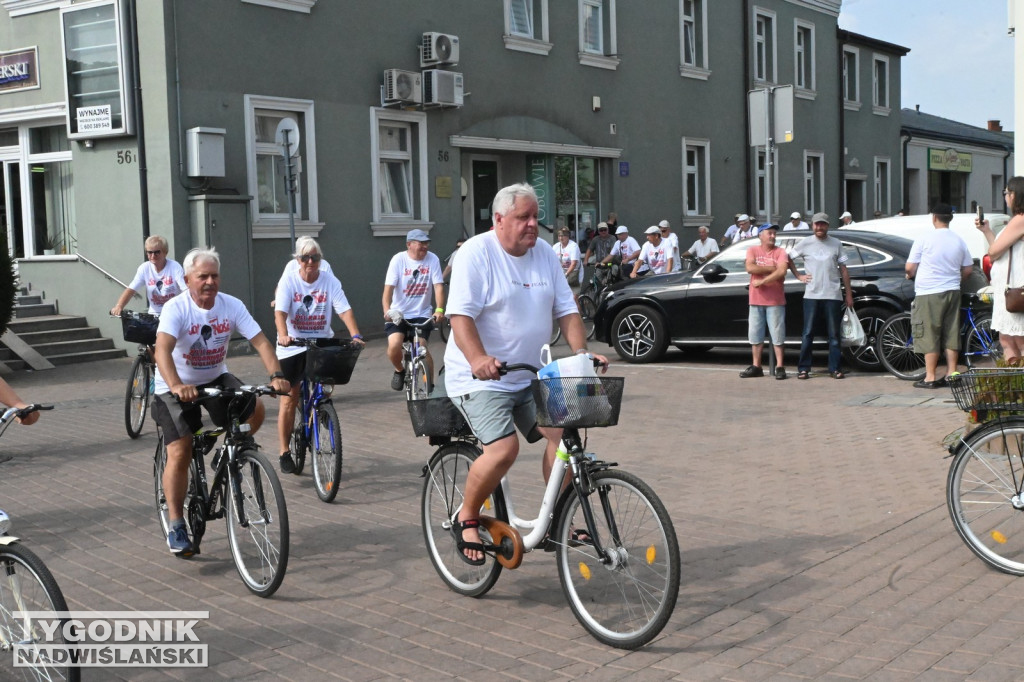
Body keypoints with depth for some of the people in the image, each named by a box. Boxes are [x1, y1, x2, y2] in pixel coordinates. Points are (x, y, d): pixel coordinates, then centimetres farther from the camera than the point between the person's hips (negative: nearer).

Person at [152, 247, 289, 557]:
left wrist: (276, 375, -35)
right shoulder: (176, 308, -23)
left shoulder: (231, 305, -12)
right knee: (180, 454, -11)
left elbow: (260, 341, -19)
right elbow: (163, 350, -38)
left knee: (255, 409, -18)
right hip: (176, 386, -4)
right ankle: (176, 526, 2)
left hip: (216, 378, 4)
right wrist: (176, 386, -55)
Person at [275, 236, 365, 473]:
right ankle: (285, 452, 13)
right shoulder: (289, 280, -9)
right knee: (289, 400, 2)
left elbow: (345, 310, -14)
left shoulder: (330, 281, -5)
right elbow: (280, 312, -20)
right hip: (292, 346, -1)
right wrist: (283, 336, -39)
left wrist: (355, 335, -31)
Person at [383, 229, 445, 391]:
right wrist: (387, 310, -33)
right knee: (394, 345, -21)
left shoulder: (432, 259, -6)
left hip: (422, 314, 1)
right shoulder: (398, 259, -10)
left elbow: (438, 286, -11)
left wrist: (439, 309, -27)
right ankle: (399, 371, 11)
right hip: (398, 313, -1)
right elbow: (389, 287, -17)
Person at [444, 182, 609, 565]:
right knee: (503, 449, -22)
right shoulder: (477, 253, -11)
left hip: (531, 376, 7)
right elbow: (460, 315, -21)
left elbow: (566, 310, 8)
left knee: (563, 433, -9)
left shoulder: (544, 255, 8)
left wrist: (581, 352, -9)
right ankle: (467, 519, 2)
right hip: (481, 379, -6)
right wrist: (478, 358, -38)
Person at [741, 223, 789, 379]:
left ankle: (779, 367, 3)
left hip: (775, 300, -3)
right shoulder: (753, 250, 5)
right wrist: (771, 268, -11)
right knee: (755, 335, 7)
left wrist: (762, 281, -17)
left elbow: (781, 272, -16)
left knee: (777, 335, -1)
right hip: (756, 300, 3)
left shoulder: (780, 252, -1)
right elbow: (750, 268, -12)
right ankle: (756, 367, 15)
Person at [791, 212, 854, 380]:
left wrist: (849, 294, 7)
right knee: (808, 334, 1)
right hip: (811, 295, -1)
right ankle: (803, 368, 6)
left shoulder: (836, 244, 7)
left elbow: (843, 270, 10)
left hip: (832, 296, 1)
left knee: (834, 334, 2)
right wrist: (799, 276, 3)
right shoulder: (805, 243, 5)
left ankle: (835, 368, 7)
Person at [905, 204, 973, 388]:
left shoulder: (924, 238, -9)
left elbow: (910, 268, -8)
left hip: (929, 293, -5)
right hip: (952, 291, 5)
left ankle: (930, 378, 0)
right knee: (951, 334, 10)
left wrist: (910, 275, 14)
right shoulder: (959, 240, 7)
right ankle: (951, 373, 12)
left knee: (929, 336, -2)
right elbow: (967, 270, 12)